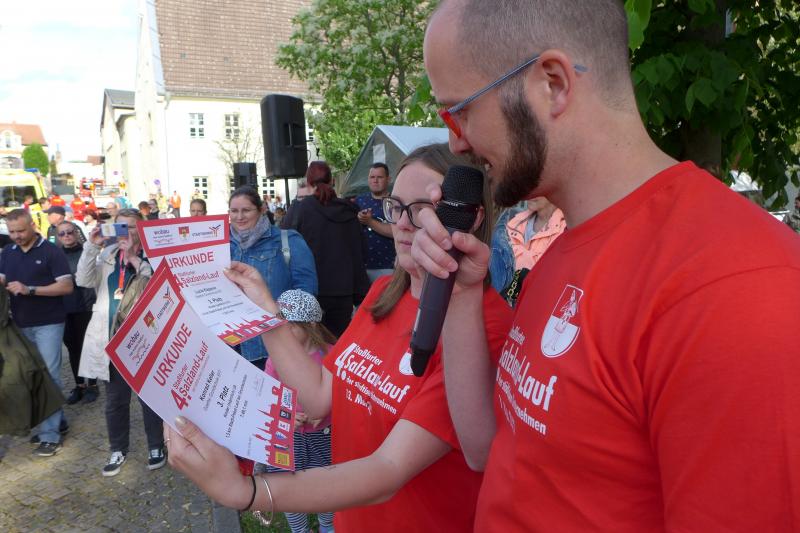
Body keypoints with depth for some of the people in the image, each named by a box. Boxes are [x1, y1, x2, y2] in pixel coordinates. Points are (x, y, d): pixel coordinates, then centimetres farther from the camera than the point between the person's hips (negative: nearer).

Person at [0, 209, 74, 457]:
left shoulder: (51, 251, -8)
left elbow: (67, 286, -13)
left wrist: (29, 289, -21)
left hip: (48, 324, -6)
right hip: (20, 324, 6)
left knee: (48, 375, -4)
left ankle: (50, 434, 1)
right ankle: (57, 421, 25)